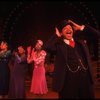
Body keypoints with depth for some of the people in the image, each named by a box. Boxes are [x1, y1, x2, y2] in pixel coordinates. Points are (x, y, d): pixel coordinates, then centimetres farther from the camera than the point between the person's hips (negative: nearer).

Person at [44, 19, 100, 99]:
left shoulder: (81, 41, 15)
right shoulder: (59, 45, 1)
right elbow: (47, 47, -18)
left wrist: (80, 28, 12)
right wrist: (57, 35, -2)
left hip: (86, 80, 5)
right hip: (69, 82, -4)